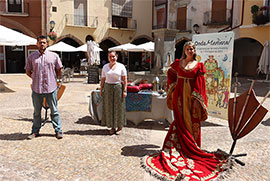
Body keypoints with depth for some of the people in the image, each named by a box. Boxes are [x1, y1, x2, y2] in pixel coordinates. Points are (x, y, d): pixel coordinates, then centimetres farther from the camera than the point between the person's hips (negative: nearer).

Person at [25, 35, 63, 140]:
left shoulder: (54, 56, 3)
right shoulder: (31, 57, 6)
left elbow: (59, 70, 11)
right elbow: (28, 71, 13)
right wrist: (36, 79, 8)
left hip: (51, 88, -1)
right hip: (36, 88, 2)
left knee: (54, 111, 5)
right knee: (36, 112, 12)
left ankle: (58, 131, 14)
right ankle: (35, 131, 25)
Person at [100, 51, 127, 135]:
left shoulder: (121, 66, 0)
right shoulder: (105, 67, 7)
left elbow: (124, 79, -2)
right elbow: (102, 80, 10)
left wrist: (124, 90, -9)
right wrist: (101, 90, 4)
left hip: (118, 88, -2)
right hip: (108, 88, 2)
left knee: (119, 107, 2)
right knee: (109, 108, 4)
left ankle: (119, 125, 19)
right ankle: (112, 127, 14)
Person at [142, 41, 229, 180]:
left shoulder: (199, 65, 4)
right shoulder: (178, 63, 6)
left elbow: (201, 84, 2)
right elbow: (170, 73, 22)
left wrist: (199, 99, -5)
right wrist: (174, 85, 9)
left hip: (192, 96, 0)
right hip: (180, 95, 0)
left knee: (192, 120, 3)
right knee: (181, 119, 4)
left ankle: (192, 147, 14)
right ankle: (180, 146, 12)